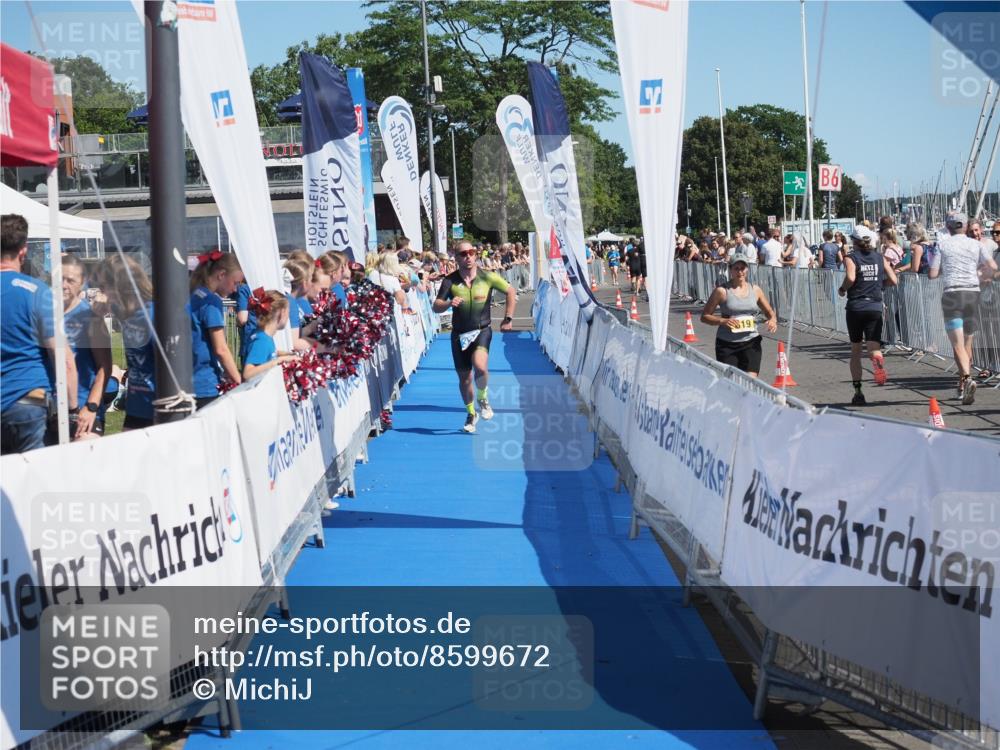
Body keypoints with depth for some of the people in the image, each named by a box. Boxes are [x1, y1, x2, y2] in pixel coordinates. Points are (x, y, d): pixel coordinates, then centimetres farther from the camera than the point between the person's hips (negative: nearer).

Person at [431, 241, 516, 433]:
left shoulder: (487, 278, -7)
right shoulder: (450, 281, -6)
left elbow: (511, 291, 6)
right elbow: (436, 307, -6)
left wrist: (508, 318, 3)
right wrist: (449, 303, -27)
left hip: (482, 331, -2)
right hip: (459, 334, 2)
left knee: (480, 366, -28)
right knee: (464, 377, 9)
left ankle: (483, 399, 2)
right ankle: (471, 414, 32)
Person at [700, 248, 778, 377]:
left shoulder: (755, 290, 7)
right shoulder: (722, 291, -2)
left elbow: (769, 312, 19)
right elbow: (705, 316, 0)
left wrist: (773, 320, -5)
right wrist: (722, 320, -18)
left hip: (751, 343, 2)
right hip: (726, 344, -2)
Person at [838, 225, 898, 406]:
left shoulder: (851, 258, -3)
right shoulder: (880, 257, 7)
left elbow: (850, 278, -21)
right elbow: (893, 280, 4)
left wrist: (842, 289, -2)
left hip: (855, 307, -1)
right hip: (875, 307, 1)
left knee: (855, 351, 11)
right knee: (873, 347, -3)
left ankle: (858, 391, 11)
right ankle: (878, 360, -41)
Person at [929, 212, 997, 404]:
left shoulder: (942, 244, 1)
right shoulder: (975, 245, 6)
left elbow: (933, 274, -1)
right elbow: (993, 266, -4)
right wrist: (976, 269, 14)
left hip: (952, 294, -3)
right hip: (973, 293, 3)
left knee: (958, 344, -8)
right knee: (967, 343, 15)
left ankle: (967, 378, -31)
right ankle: (963, 387, 21)